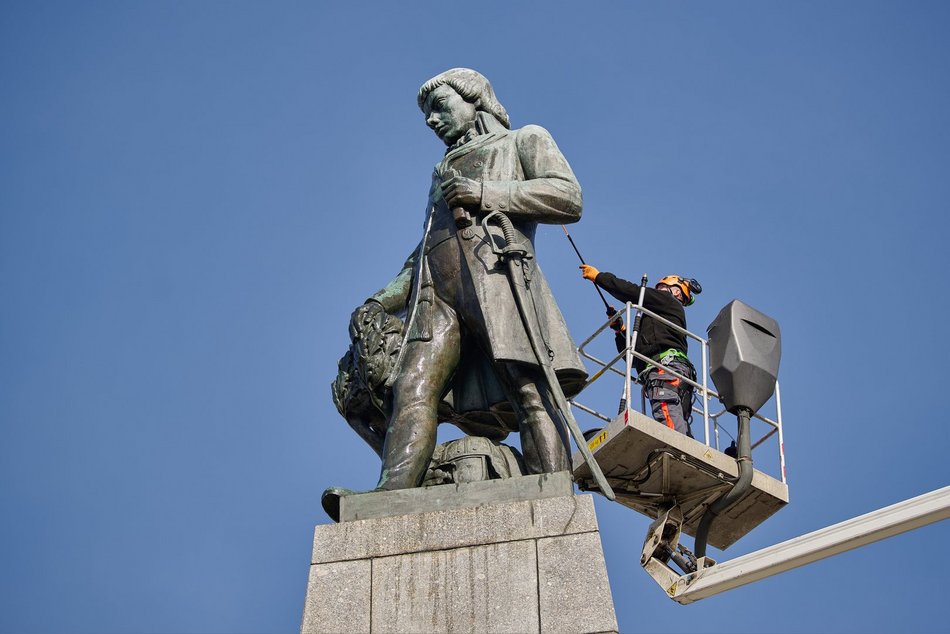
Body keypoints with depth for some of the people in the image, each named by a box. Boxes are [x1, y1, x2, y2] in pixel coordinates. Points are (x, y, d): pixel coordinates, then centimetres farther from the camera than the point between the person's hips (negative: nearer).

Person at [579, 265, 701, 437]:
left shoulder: (670, 302, 17)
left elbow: (632, 292, 7)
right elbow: (632, 355, 38)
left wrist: (599, 276, 15)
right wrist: (620, 329, 29)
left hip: (665, 366, -9)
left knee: (670, 423, -29)